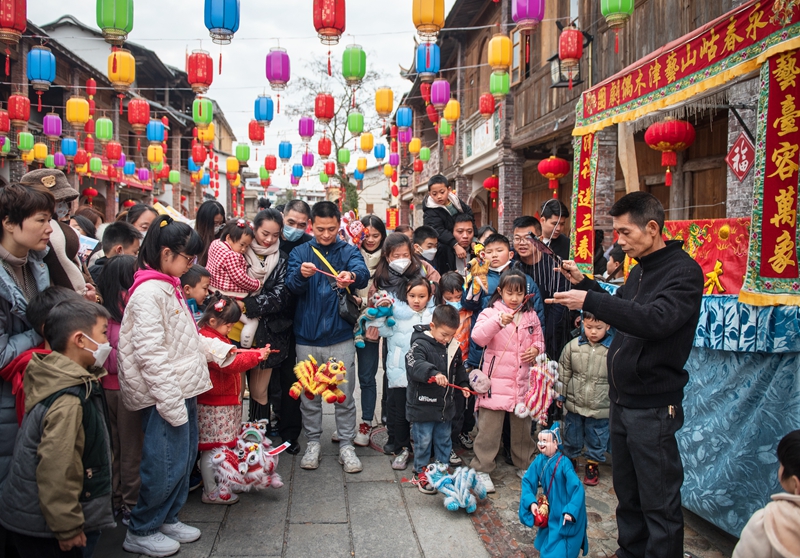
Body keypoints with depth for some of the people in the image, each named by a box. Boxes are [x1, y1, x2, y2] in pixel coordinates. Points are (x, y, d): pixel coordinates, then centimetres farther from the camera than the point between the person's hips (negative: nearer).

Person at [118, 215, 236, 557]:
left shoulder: (171, 287, 14)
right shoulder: (148, 292, -18)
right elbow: (151, 354, -22)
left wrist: (221, 350, 11)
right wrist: (171, 403, -22)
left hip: (184, 388, 10)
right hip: (165, 394, -10)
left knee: (185, 456, 17)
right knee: (166, 463, -2)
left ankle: (167, 519, 34)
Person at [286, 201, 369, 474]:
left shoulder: (349, 251, 1)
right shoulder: (300, 252, 4)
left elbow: (363, 274, -20)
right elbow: (291, 285, -11)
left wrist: (352, 275, -44)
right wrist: (301, 274, -35)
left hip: (340, 337, -1)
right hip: (307, 338, 1)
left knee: (344, 395, 6)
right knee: (309, 395, 11)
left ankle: (346, 445, 21)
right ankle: (313, 443, 27)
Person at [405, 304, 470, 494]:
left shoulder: (453, 347, 4)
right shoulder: (421, 344, -18)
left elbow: (459, 368, 21)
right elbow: (414, 364, -37)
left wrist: (463, 385, 8)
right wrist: (433, 373, -50)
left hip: (445, 405, 6)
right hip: (422, 405, -6)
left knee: (444, 440, 18)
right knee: (423, 441, 6)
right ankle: (420, 474, 22)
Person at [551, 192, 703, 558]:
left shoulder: (683, 271, -14)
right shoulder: (640, 270, 12)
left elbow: (655, 320, -30)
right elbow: (622, 310, 25)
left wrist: (590, 300, -30)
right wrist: (584, 283, 11)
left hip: (652, 408, -8)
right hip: (622, 401, 8)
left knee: (659, 503, 2)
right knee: (627, 493, 20)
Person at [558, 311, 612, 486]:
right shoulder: (573, 346, -6)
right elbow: (563, 373, 4)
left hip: (600, 408, -2)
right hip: (574, 405, 2)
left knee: (596, 440, 14)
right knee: (571, 436, 19)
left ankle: (593, 465, 35)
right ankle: (570, 460, 40)